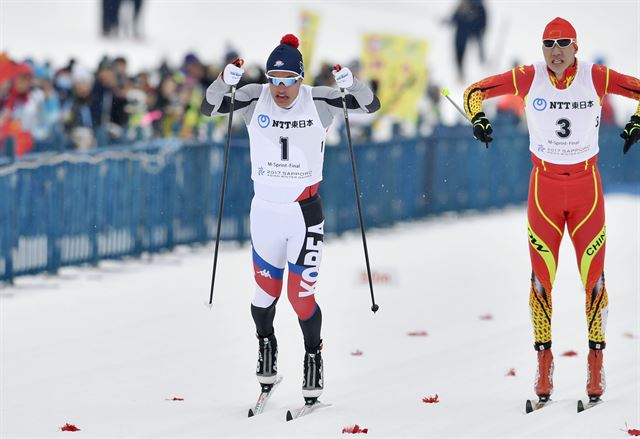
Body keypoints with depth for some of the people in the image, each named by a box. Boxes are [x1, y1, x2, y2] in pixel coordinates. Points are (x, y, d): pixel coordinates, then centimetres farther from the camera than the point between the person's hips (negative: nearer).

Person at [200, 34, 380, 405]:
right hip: (264, 210, 2)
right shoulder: (254, 99, -6)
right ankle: (266, 346, 39)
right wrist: (225, 80, -28)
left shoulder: (319, 102, -9)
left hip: (306, 212, -2)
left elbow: (371, 105, -11)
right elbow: (209, 108, -9)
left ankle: (313, 357, 21)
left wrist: (350, 82, -31)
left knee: (302, 296, -3)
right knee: (266, 293, 11)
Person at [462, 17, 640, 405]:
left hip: (586, 185, 0)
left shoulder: (596, 78, -7)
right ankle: (544, 362, 7)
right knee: (542, 276, -1)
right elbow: (475, 91, 3)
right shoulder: (529, 79, -5)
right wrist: (478, 119, -14)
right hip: (545, 186, 0)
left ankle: (596, 362, 5)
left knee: (593, 273, -2)